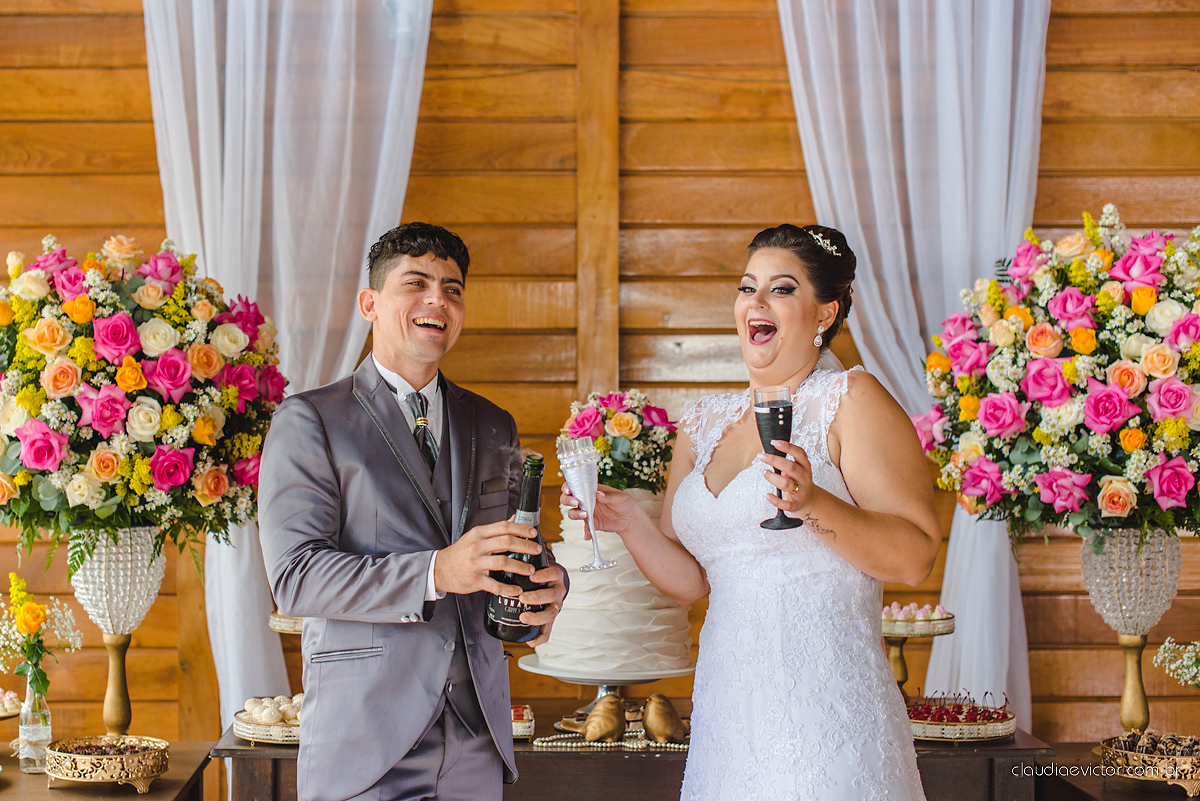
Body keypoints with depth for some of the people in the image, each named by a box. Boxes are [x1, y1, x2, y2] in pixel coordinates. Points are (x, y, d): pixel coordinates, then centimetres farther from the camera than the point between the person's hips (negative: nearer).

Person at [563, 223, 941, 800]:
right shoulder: (703, 422, 14)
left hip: (824, 704, -5)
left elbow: (916, 557, -12)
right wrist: (627, 522, -2)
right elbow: (689, 579, 14)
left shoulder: (851, 400, -4)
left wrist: (814, 505, -24)